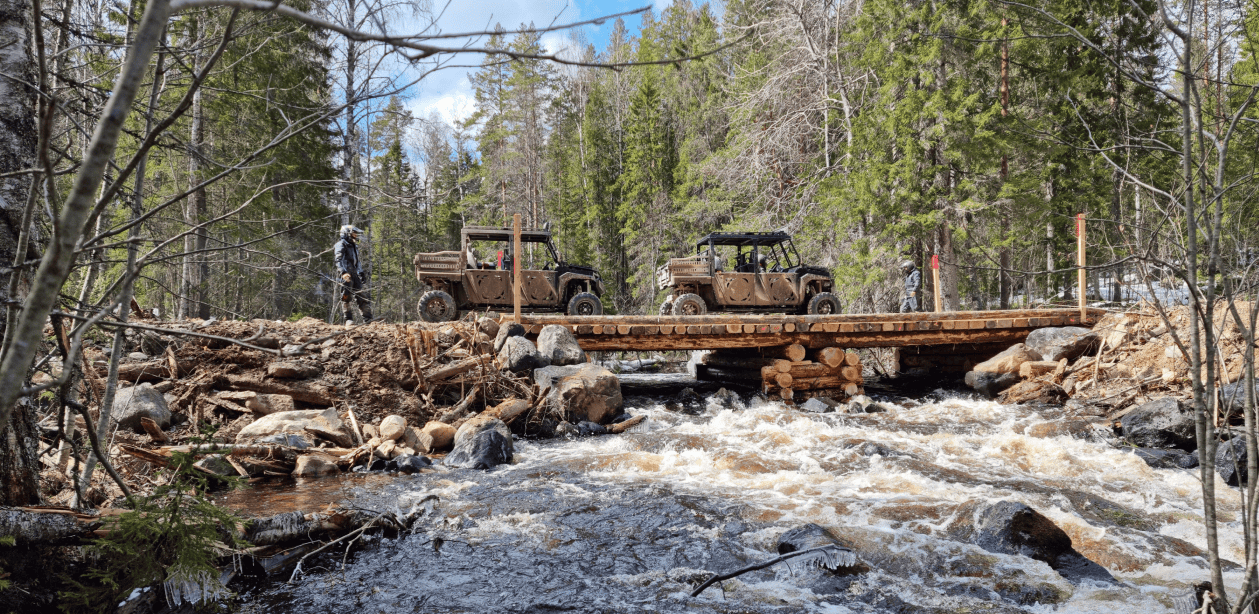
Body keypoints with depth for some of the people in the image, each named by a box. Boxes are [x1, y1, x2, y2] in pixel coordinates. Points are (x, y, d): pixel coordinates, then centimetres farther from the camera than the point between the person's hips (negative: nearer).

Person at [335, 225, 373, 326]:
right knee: (346, 296, -13)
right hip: (347, 274, -8)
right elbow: (339, 260, -14)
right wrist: (343, 272, -28)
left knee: (362, 296, 3)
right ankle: (348, 319, -13)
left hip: (355, 274, 8)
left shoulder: (354, 246, 27)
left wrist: (361, 274, 27)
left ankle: (367, 319, 3)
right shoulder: (341, 244, 0)